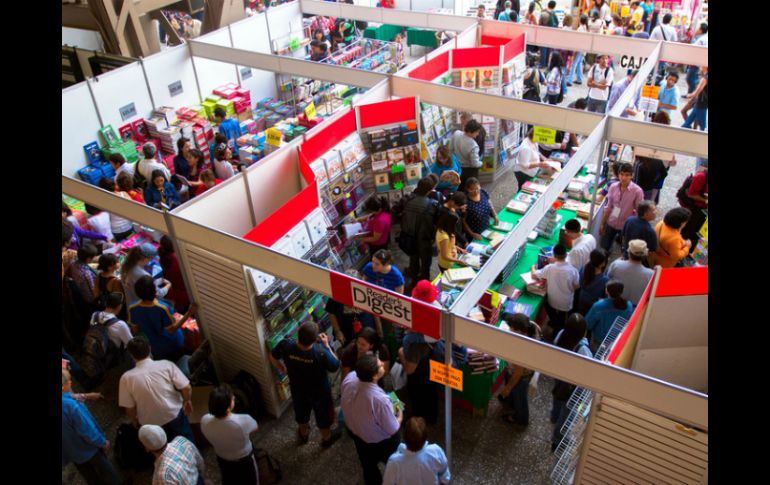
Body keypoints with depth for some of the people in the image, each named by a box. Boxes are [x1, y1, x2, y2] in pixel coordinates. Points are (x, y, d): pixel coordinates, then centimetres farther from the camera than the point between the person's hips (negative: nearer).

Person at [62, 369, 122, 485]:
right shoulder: (71, 405, -38)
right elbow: (87, 430, -27)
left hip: (70, 450, 7)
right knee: (106, 471, 20)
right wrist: (103, 443, -11)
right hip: (87, 448, -7)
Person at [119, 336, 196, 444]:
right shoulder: (166, 365, -21)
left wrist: (135, 421, 10)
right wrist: (187, 401, 3)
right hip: (174, 415, 0)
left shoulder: (127, 378, -19)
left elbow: (129, 408, -10)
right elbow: (187, 388, -18)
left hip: (150, 424, 1)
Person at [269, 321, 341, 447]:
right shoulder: (321, 353, -41)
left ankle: (303, 434, 61)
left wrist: (283, 369, 8)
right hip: (320, 391, -3)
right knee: (323, 414, 28)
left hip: (297, 389, 3)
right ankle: (327, 438, 55)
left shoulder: (286, 345, -32)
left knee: (301, 412, 33)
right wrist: (327, 345, -14)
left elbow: (272, 357, -10)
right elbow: (335, 366, -19)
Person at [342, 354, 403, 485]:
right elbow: (392, 430, -25)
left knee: (368, 465, 34)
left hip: (354, 430, 5)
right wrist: (400, 417, -6)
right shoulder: (381, 400, -44)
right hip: (380, 442, -5)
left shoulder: (349, 378, -29)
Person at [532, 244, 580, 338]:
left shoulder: (549, 268, -25)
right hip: (566, 304, 1)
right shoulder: (573, 270, -24)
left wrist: (533, 267, 10)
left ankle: (554, 322, 47)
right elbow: (577, 286, -10)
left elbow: (534, 275, -12)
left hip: (552, 302, 0)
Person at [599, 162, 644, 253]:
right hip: (611, 223, 3)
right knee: (603, 247, 11)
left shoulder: (637, 191, -19)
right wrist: (602, 224, 5)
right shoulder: (613, 187, -8)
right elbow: (608, 207, 2)